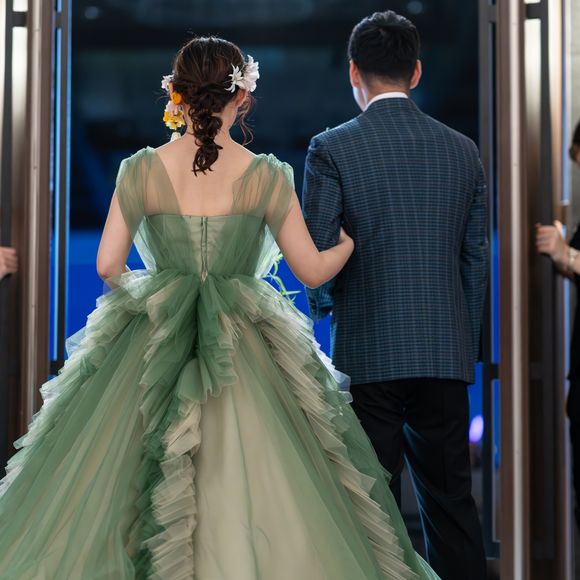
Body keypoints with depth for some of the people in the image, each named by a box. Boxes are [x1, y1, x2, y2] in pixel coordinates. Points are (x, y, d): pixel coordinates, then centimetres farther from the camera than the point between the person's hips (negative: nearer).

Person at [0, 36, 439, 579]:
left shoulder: (140, 170, -4)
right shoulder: (267, 176, -5)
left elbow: (108, 265, -2)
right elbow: (312, 270, -2)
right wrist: (350, 242, 18)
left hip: (153, 347, 1)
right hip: (247, 354, -1)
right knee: (254, 486, 8)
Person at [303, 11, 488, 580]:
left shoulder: (332, 148, -6)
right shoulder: (462, 150, 7)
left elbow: (315, 254, -8)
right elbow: (475, 260, 9)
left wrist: (323, 307, 14)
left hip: (368, 354, -3)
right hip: (447, 355, 4)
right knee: (451, 500, 12)